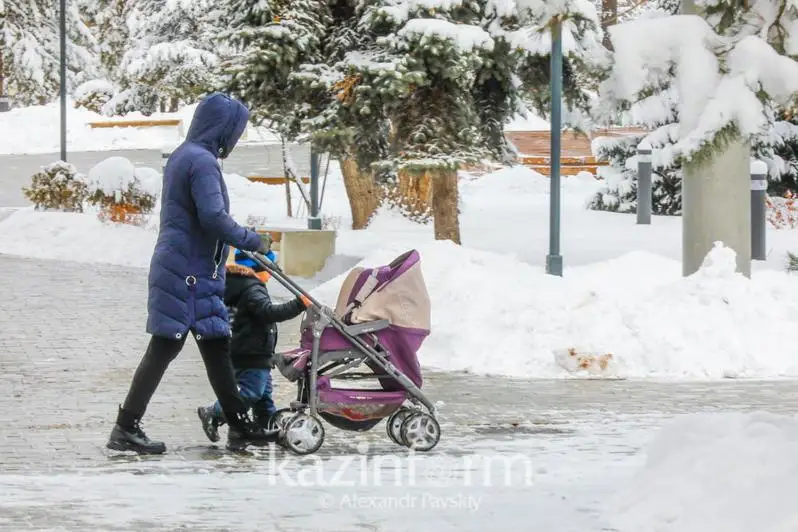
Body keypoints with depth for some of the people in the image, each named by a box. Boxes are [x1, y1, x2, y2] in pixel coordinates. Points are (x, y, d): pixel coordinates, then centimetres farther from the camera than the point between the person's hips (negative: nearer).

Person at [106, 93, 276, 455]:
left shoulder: (182, 156, 17)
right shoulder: (202, 162, -15)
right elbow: (213, 217, -25)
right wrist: (251, 241, -12)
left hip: (196, 274, 10)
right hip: (186, 273, -10)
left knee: (216, 345, 12)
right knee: (165, 346, -8)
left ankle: (239, 424, 17)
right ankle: (125, 428, -7)